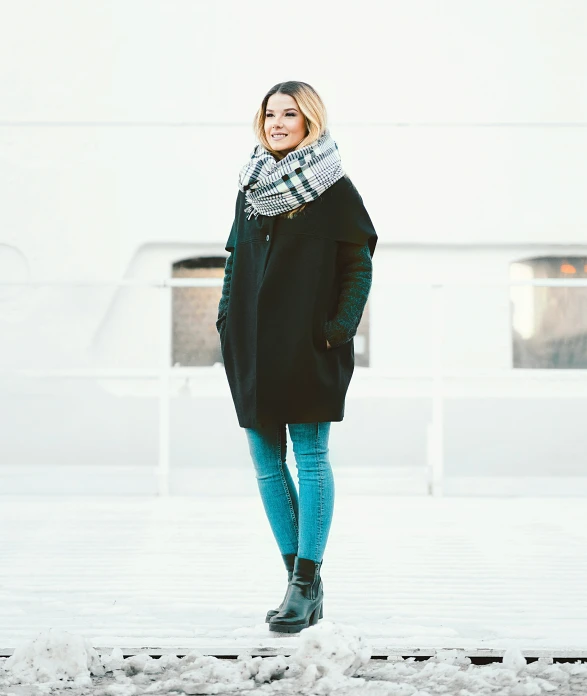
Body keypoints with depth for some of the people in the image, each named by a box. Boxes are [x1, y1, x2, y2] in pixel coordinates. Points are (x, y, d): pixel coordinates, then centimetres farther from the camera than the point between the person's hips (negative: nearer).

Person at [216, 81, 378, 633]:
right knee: (267, 461, 6)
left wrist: (340, 327, -14)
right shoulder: (252, 184, 14)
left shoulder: (334, 189, -2)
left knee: (310, 458, -4)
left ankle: (306, 584, -1)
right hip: (253, 346, 6)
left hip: (308, 344, -6)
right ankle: (300, 579, 15)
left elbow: (359, 264, -4)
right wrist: (227, 317, 7)